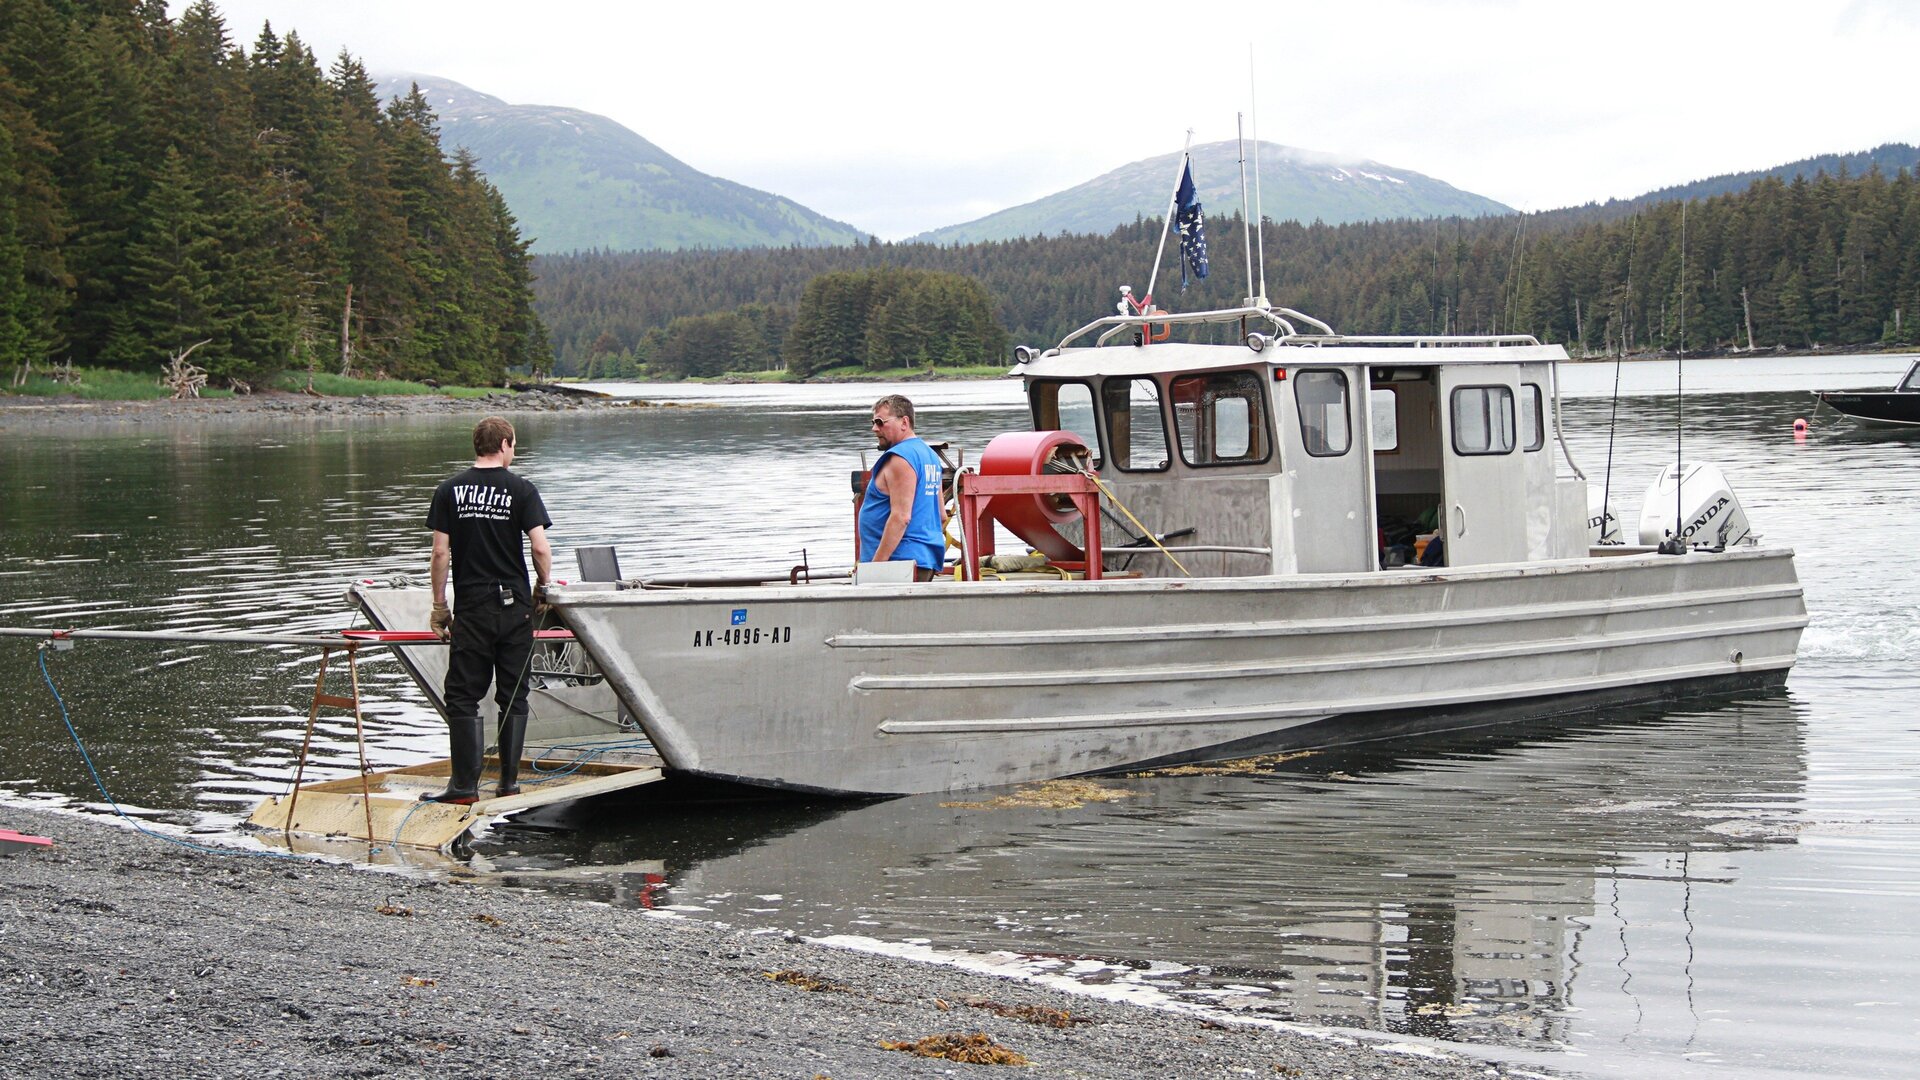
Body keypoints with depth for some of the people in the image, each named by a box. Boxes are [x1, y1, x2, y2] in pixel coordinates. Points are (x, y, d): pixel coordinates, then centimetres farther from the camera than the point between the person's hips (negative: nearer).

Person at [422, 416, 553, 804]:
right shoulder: (521, 490, -2)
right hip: (514, 605, 0)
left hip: (471, 608, 0)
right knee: (513, 696, 9)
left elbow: (440, 552, -2)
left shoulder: (449, 491, 1)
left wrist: (439, 605, 5)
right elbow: (539, 546, -9)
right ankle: (509, 782, 11)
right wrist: (544, 587, 8)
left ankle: (465, 785, -2)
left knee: (463, 696, 3)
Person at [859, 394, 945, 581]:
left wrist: (875, 565, -21)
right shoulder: (929, 453, 20)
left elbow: (901, 517, -20)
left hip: (904, 560, -10)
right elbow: (940, 515, 24)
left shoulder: (900, 458, -12)